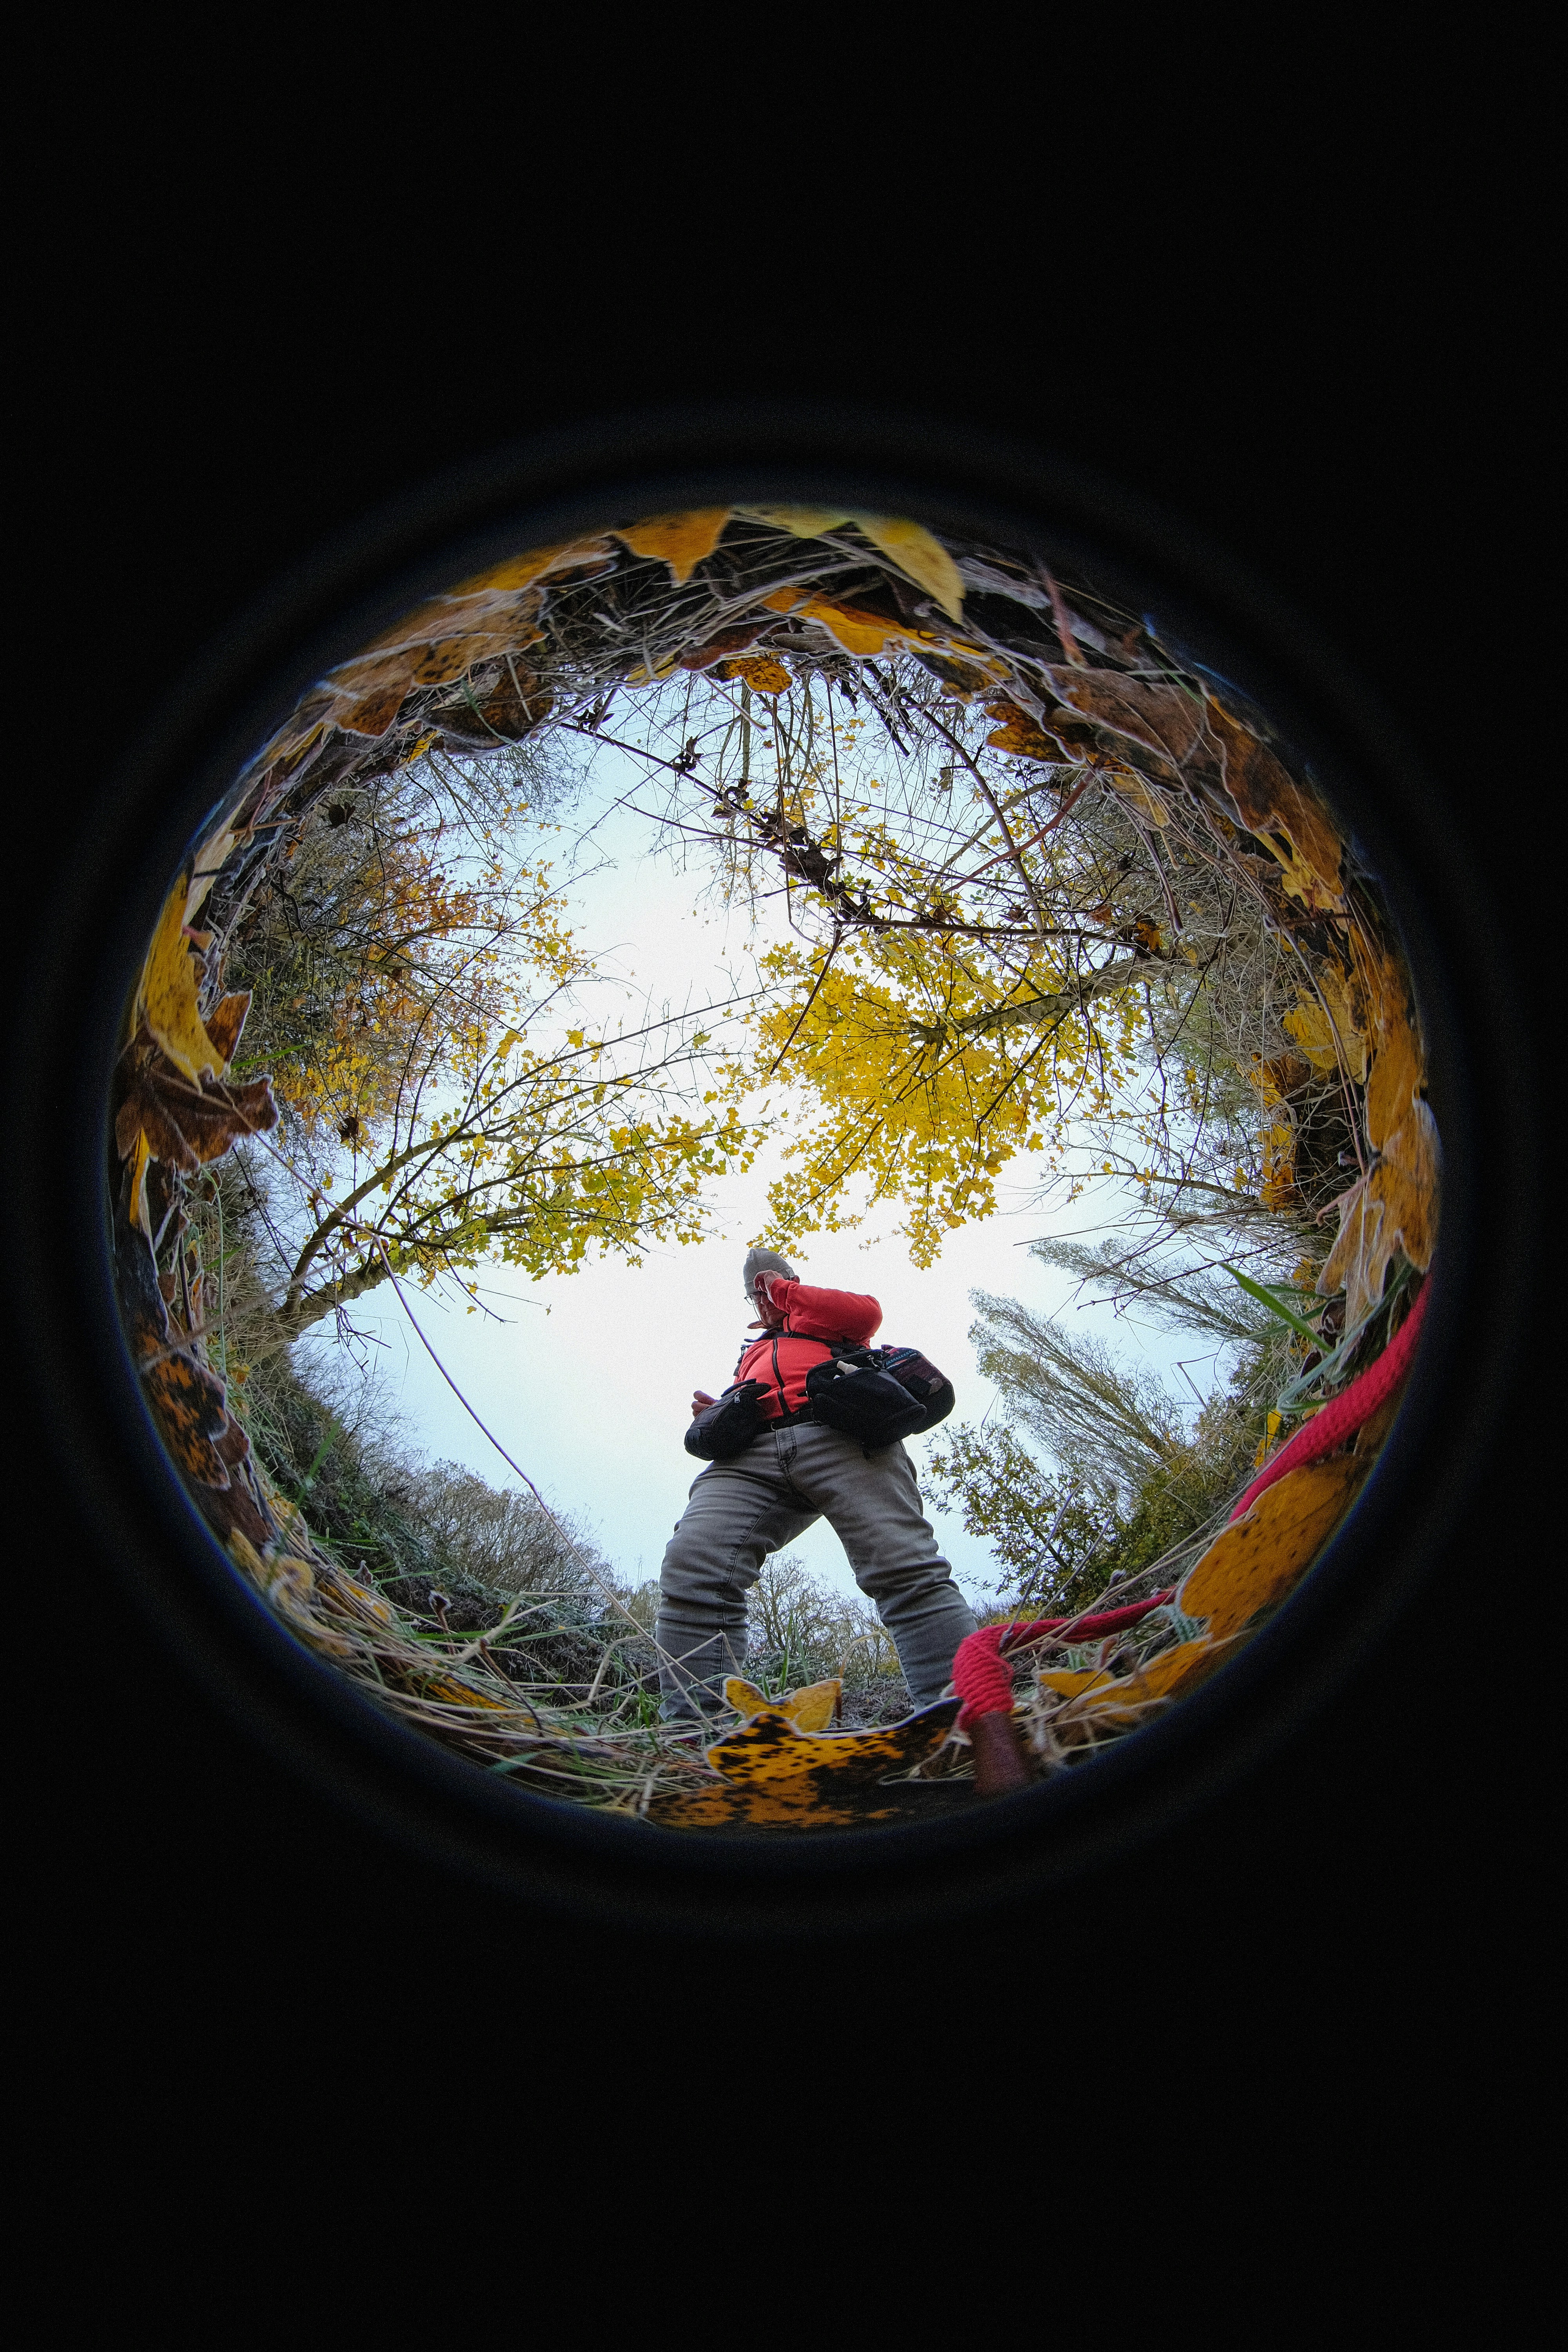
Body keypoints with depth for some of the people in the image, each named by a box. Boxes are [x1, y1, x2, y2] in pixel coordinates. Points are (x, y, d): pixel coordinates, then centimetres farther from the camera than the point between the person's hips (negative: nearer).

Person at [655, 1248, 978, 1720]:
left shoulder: (822, 1319, 33)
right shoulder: (751, 1356, 47)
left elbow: (867, 1313, 9)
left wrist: (787, 1290, 19)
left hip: (837, 1434, -4)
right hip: (753, 1455, 4)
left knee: (904, 1569, -25)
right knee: (692, 1565, -24)